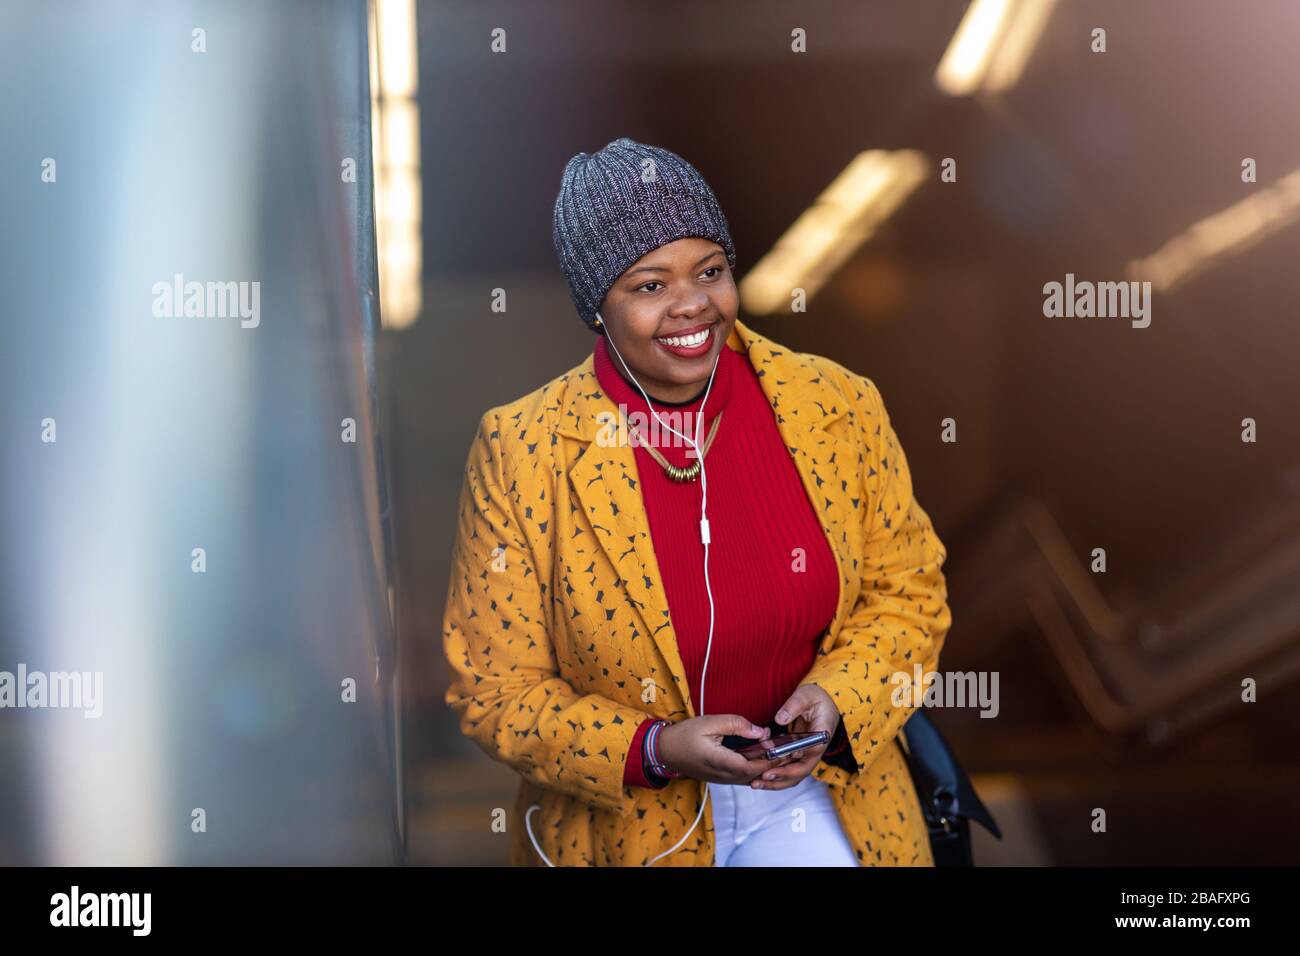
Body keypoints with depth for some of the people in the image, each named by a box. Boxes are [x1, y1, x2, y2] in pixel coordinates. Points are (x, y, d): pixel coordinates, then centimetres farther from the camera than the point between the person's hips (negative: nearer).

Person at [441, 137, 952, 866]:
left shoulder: (837, 406, -4)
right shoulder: (521, 453, -11)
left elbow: (907, 592, 6)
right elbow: (496, 687, -6)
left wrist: (837, 698, -12)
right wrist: (655, 750, -19)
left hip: (817, 789, 1)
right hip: (629, 819, -1)